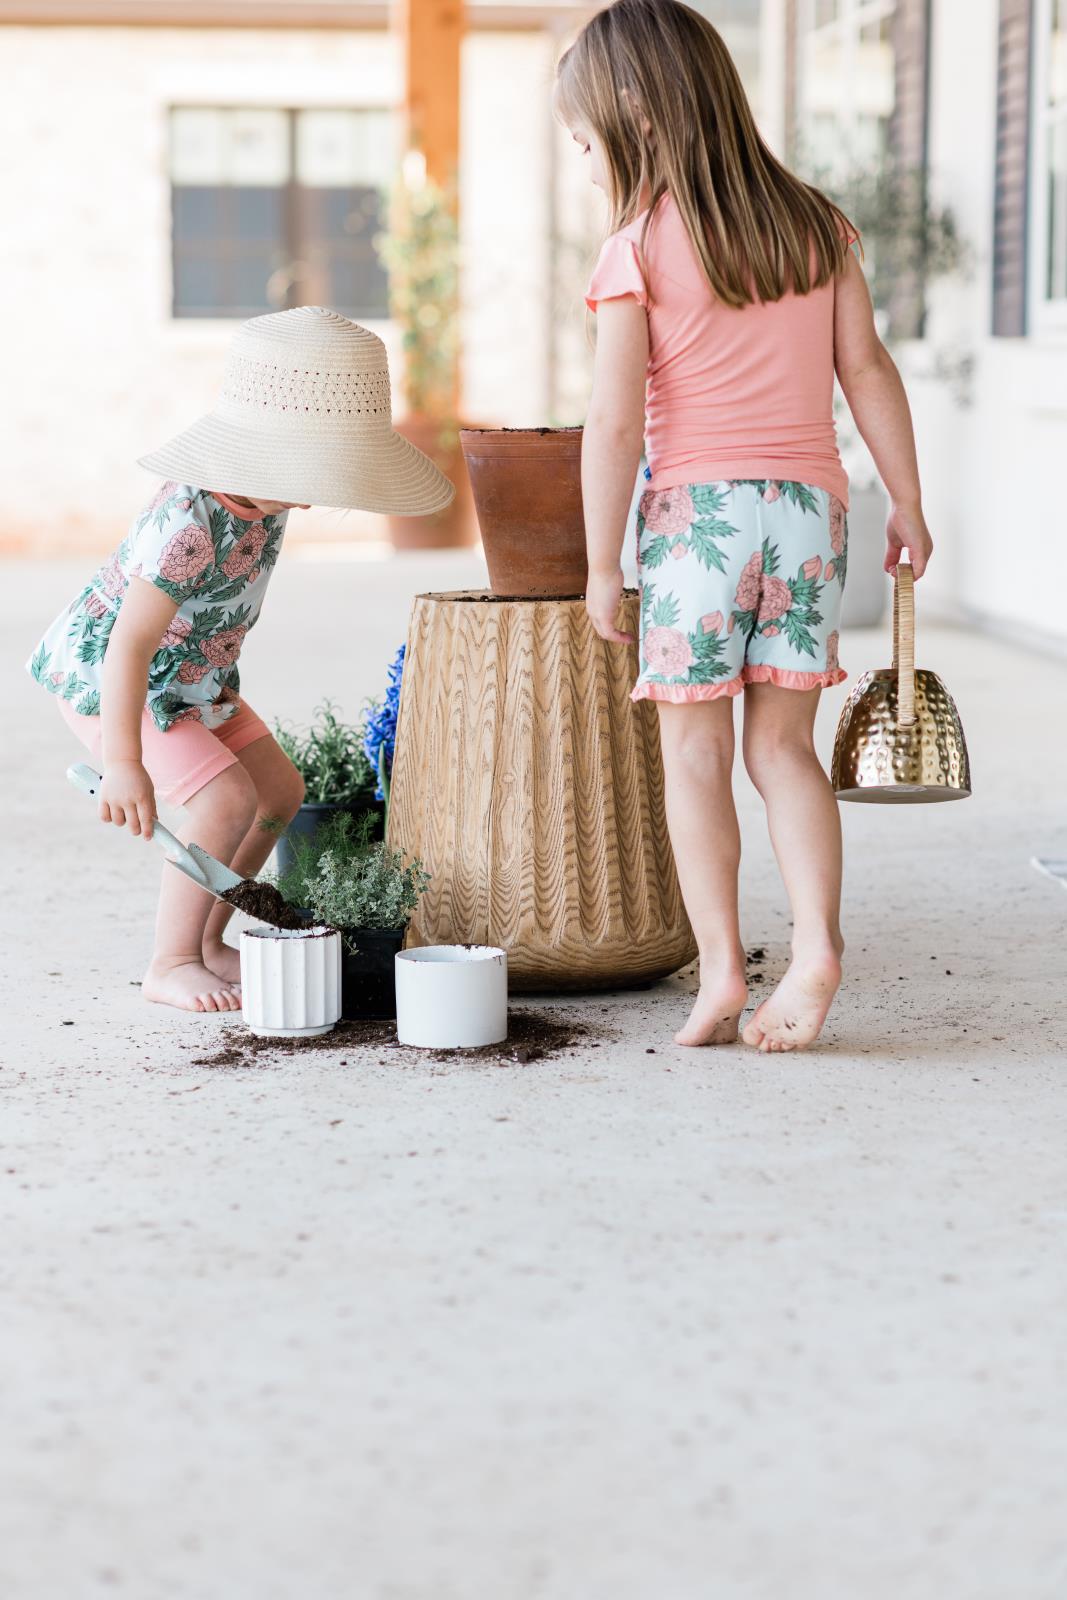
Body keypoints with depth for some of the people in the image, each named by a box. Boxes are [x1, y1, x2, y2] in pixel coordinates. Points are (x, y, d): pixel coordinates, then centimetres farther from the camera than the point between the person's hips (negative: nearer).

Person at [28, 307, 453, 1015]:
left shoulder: (261, 490, -9)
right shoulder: (190, 525, -36)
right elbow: (130, 644, -38)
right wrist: (124, 764, -40)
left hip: (192, 677, 9)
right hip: (103, 675, -9)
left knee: (280, 790, 9)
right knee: (226, 798, -21)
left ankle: (207, 941, 21)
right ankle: (171, 963, -5)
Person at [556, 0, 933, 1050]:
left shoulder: (637, 250, -6)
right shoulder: (816, 225, 8)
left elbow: (615, 420, -10)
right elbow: (868, 372, 8)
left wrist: (601, 563, -4)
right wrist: (906, 506, 15)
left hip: (694, 508, -4)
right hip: (807, 502, 4)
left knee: (694, 749, 4)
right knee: (783, 742, 9)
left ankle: (720, 967, 1)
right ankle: (817, 943, -5)